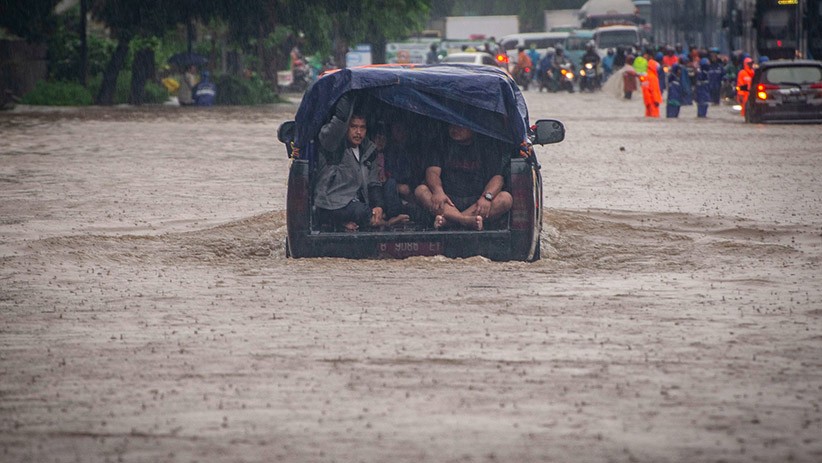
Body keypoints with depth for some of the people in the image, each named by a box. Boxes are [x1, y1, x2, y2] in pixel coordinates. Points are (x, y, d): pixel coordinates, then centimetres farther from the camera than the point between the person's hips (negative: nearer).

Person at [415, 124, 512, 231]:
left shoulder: (488, 147, 11)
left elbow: (498, 177, -1)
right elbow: (432, 171, 0)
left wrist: (487, 197, -23)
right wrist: (438, 192, -23)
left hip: (477, 203, -1)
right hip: (449, 202, 1)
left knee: (506, 198, -28)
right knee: (421, 190, -25)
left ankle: (448, 220, -43)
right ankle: (467, 221, -48)